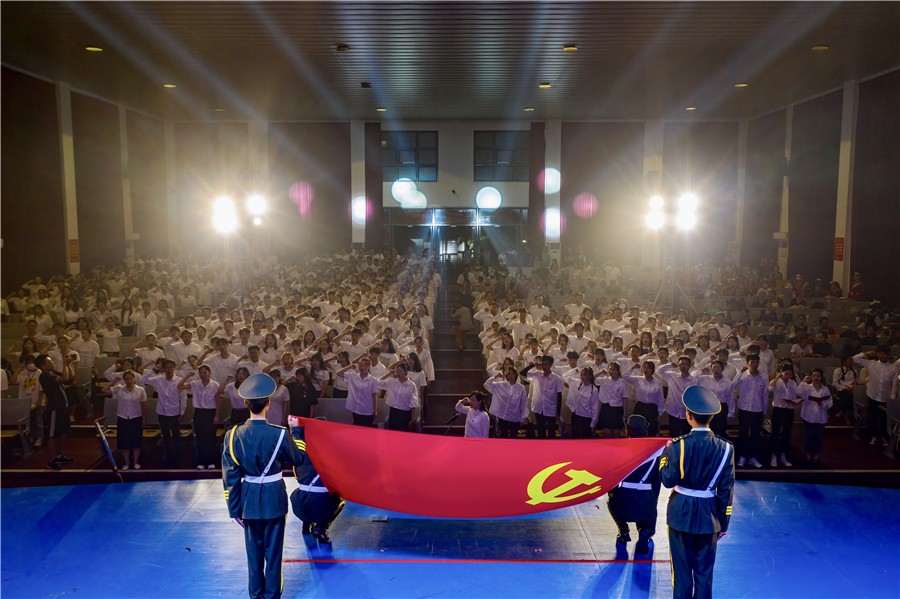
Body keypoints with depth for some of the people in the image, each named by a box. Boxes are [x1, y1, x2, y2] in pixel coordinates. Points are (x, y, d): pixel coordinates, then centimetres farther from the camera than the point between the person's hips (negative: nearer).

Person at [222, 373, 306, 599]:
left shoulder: (233, 435, -11)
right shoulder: (280, 434, -17)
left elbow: (230, 476, -5)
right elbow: (299, 459, -1)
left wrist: (234, 509, 4)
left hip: (249, 498, 2)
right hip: (274, 497, -2)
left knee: (254, 548, 18)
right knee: (273, 548, 11)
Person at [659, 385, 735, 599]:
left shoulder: (678, 445, -16)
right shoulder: (725, 448, -8)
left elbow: (668, 480, -11)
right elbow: (726, 490, -4)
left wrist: (665, 454, 3)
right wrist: (724, 523, 6)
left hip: (681, 514, -2)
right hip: (709, 515, 2)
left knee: (682, 570, 10)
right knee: (704, 572, 13)